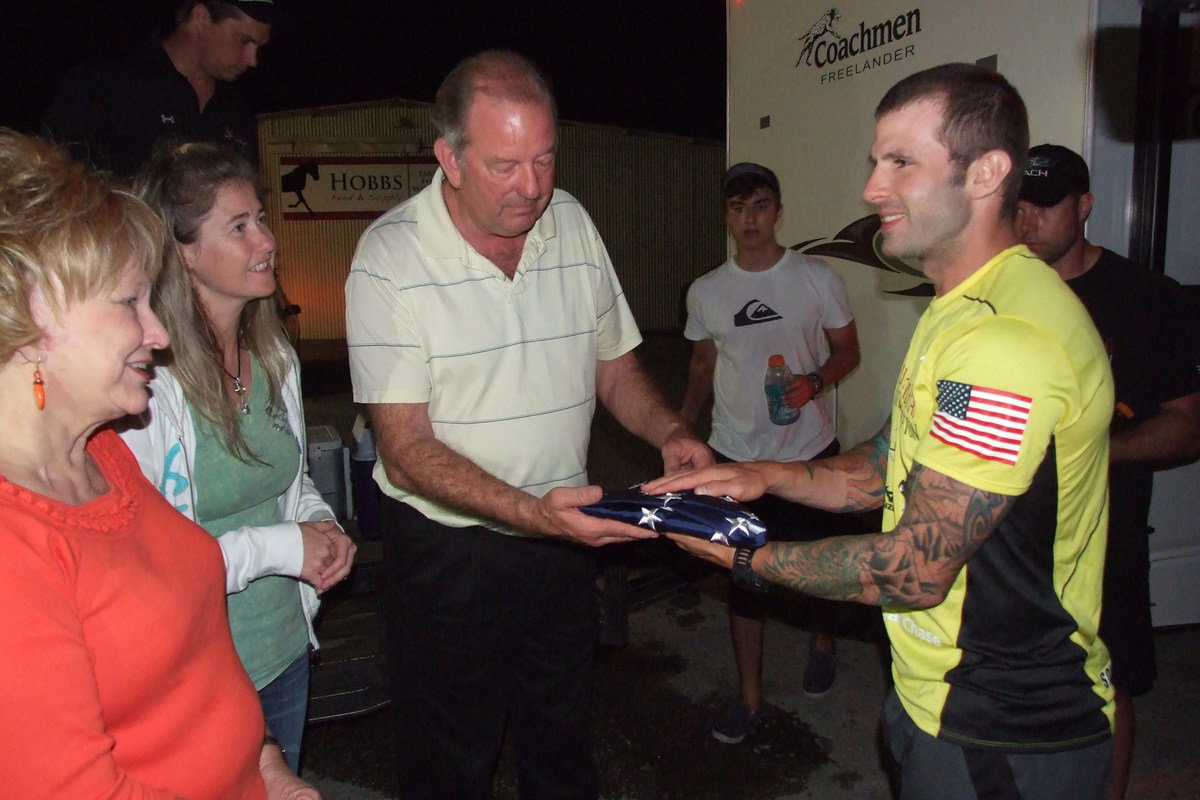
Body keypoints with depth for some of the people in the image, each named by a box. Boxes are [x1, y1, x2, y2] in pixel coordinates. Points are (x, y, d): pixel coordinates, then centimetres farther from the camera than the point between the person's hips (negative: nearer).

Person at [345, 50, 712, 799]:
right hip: (447, 545, -4)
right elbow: (407, 449, -18)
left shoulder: (573, 222, -1)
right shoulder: (390, 258, -16)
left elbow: (615, 367, 8)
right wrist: (529, 512, -32)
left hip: (566, 531, 4)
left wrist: (670, 432, -11)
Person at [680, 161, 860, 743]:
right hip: (734, 455, 1)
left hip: (809, 451, -1)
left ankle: (822, 641, 47)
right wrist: (681, 427, 2)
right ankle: (749, 695, 21)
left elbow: (847, 350, 3)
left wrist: (815, 381, -18)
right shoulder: (705, 292, 3)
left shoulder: (818, 278, -4)